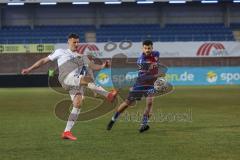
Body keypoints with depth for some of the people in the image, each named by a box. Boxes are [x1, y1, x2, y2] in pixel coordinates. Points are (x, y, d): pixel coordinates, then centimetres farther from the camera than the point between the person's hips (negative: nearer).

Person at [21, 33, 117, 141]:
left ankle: (67, 132, -5)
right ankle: (108, 95, -33)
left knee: (77, 105, -9)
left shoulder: (81, 57, 27)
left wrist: (102, 66, -4)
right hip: (67, 78, -5)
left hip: (78, 82, 5)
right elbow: (44, 60, 20)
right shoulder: (61, 52, 17)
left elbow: (93, 66, 18)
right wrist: (29, 69, 17)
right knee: (88, 79, -30)